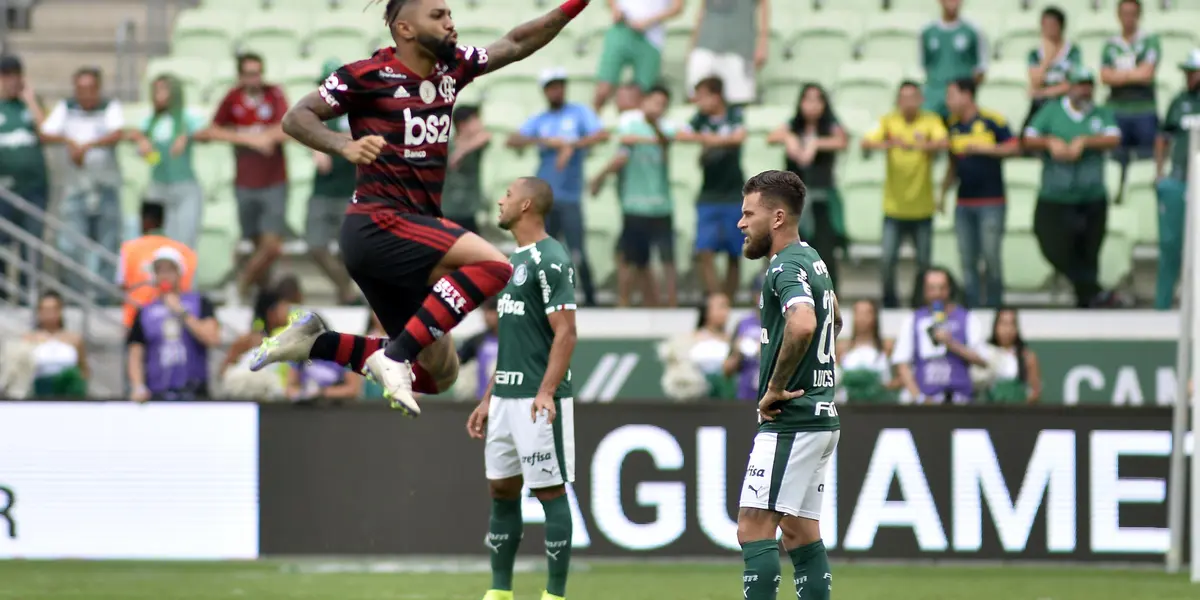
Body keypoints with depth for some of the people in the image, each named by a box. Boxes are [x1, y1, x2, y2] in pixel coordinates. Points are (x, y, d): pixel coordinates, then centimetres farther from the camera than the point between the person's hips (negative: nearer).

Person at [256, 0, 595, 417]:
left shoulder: (451, 68, 12)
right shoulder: (367, 75, -7)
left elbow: (514, 45, 23)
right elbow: (296, 118, -5)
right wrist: (345, 146, -23)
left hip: (414, 232, 9)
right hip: (379, 223, -9)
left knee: (438, 373, 8)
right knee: (493, 265, -27)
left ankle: (315, 342, 12)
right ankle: (396, 355, -27)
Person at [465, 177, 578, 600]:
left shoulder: (550, 260, -11)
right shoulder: (515, 260, 17)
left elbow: (565, 333, -17)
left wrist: (546, 391, -28)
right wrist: (489, 399, 22)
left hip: (537, 400, -9)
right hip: (506, 398, 9)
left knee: (550, 492, -4)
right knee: (501, 491, 10)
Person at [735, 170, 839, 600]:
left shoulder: (786, 266, -15)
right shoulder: (812, 261, 16)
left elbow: (802, 325, -35)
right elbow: (834, 320, 35)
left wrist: (775, 388, -23)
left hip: (790, 420, -10)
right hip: (821, 415, 10)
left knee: (754, 528, -11)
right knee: (800, 530, 12)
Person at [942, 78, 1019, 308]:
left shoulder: (992, 120, -6)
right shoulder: (953, 125, 12)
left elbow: (1014, 147, -9)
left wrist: (984, 148, -15)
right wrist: (943, 194, 17)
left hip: (991, 202, -5)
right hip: (964, 203, 5)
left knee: (991, 258, -7)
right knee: (967, 260, 4)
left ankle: (993, 305, 2)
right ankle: (972, 306, 8)